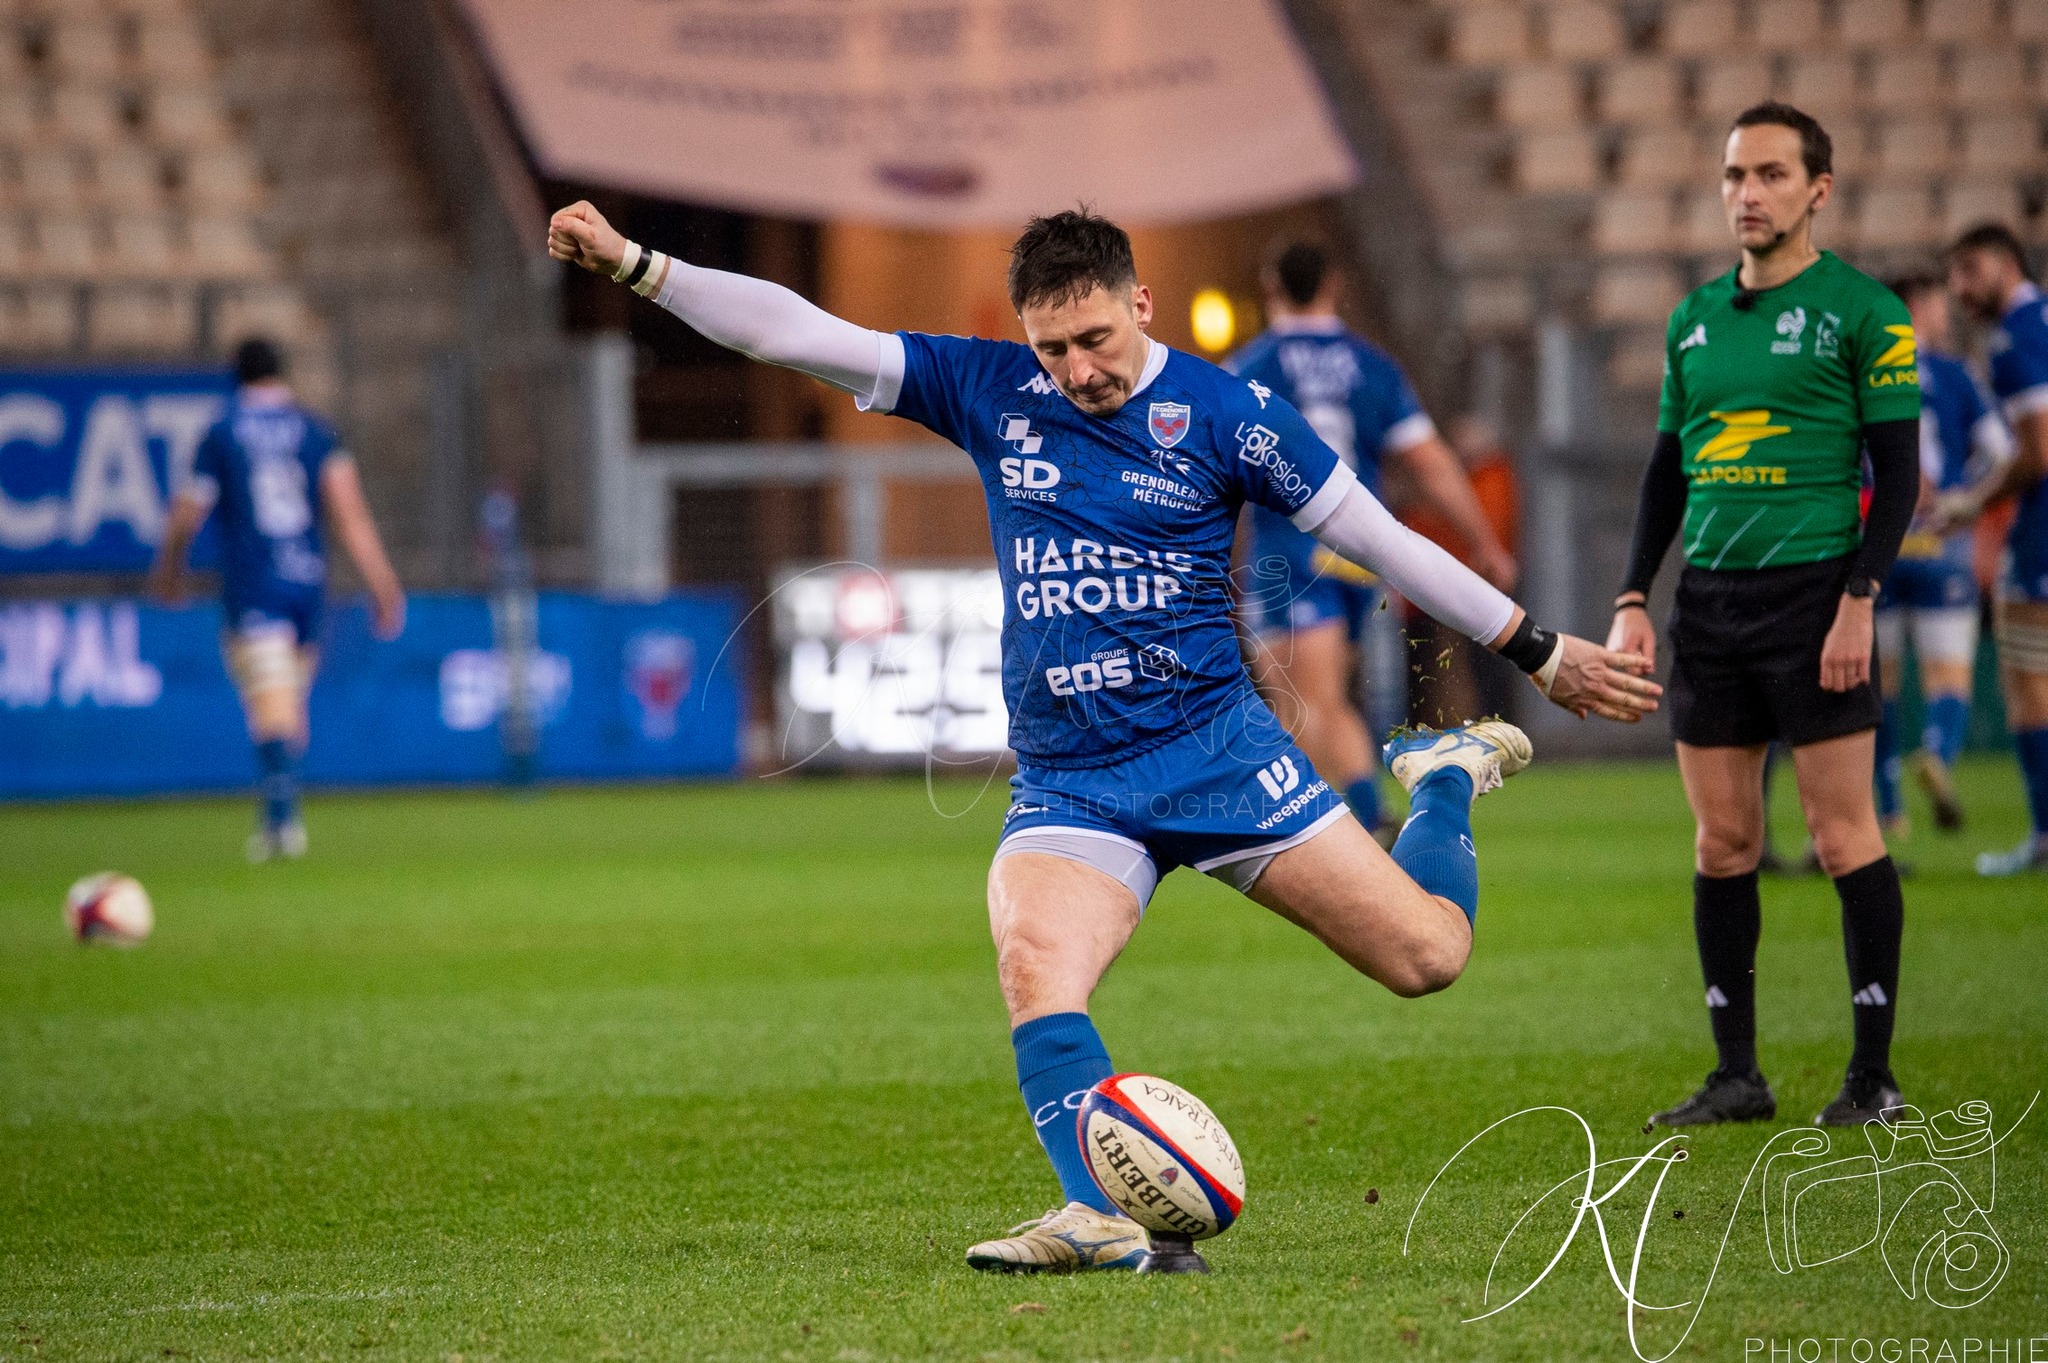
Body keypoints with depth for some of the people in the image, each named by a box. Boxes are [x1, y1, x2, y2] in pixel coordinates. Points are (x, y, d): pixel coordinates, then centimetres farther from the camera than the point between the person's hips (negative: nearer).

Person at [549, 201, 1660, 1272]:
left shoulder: (1224, 413, -4)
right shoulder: (987, 392, 3)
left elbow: (1378, 537, 4)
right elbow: (798, 334, 2)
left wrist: (1541, 654, 8)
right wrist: (634, 265, -5)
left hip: (1215, 750, -1)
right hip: (1066, 781, 1)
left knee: (1427, 954, -6)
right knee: (1033, 967, -30)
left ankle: (1445, 781, 26)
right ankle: (1102, 1219, -38)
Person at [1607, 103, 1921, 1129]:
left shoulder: (1861, 311, -2)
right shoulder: (1695, 316, 15)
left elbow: (1897, 469, -5)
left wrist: (1859, 600, -13)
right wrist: (1634, 599, 11)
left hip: (1812, 591, -5)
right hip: (1710, 602, 6)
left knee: (1843, 836, -5)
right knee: (1721, 844, 5)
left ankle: (1873, 1073, 1)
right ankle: (1737, 1075, 11)